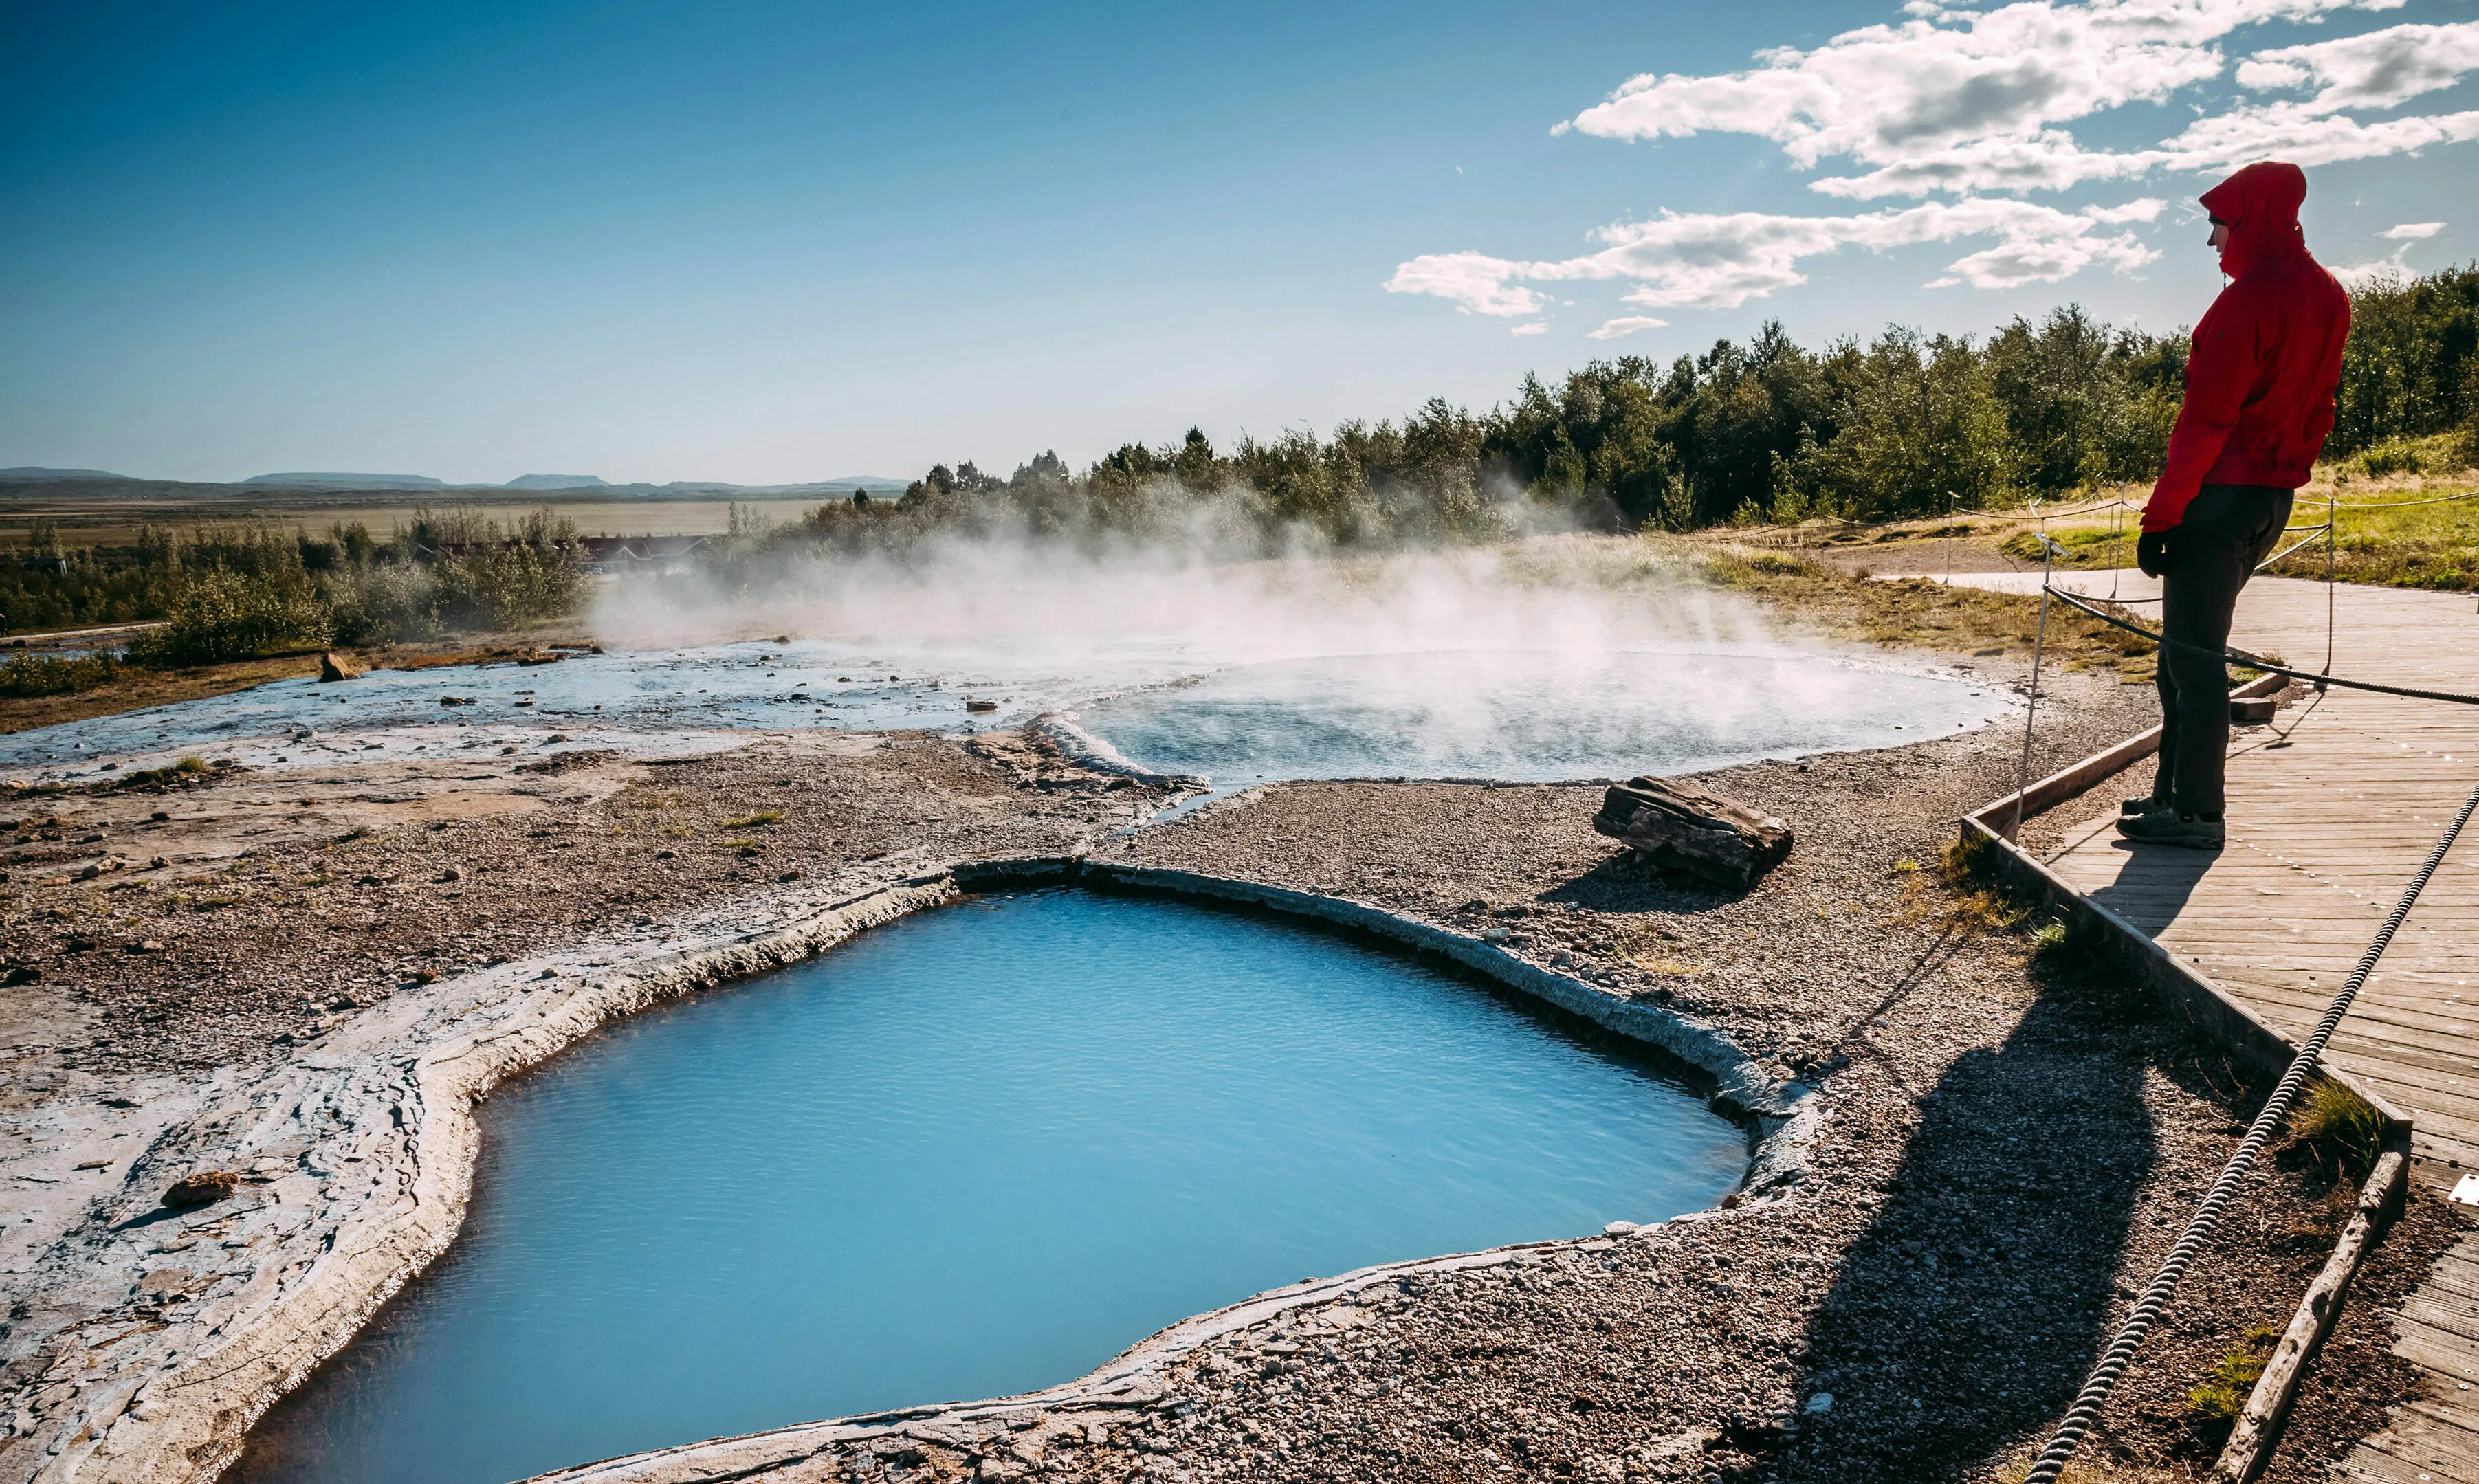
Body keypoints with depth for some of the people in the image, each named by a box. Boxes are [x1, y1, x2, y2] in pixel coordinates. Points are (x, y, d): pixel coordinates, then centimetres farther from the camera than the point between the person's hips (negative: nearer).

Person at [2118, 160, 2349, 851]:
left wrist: (2160, 516, -16)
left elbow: (2206, 420, -18)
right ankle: (2175, 789, 20)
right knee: (2191, 647, 15)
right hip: (2276, 498, 9)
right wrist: (2288, 475, 22)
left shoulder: (2249, 300, -15)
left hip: (2222, 494, -9)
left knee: (2193, 654, -6)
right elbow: (2317, 407, 17)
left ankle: (2196, 812, -3)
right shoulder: (2327, 297, 14)